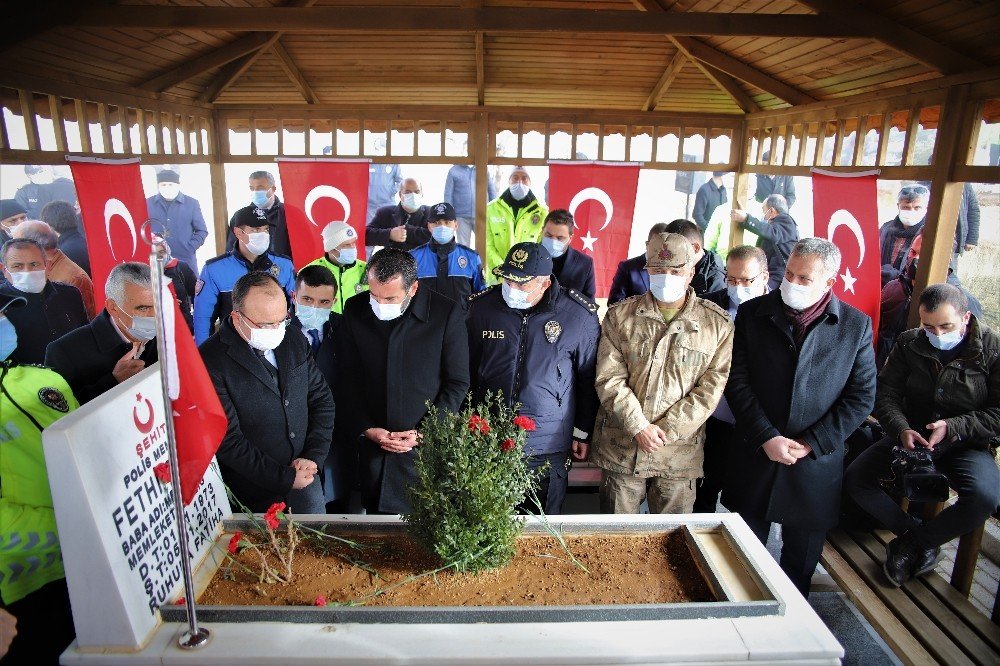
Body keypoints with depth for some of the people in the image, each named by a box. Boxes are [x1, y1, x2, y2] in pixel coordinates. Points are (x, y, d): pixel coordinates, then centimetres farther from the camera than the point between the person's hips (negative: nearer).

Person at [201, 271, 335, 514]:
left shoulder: (295, 342, 0)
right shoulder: (211, 360, -18)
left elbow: (322, 399, 6)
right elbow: (227, 440, -19)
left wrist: (313, 457, -6)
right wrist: (284, 478, -16)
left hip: (305, 475, 5)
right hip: (255, 492, -5)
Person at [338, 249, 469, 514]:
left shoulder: (448, 313, -11)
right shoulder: (354, 310, -2)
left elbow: (457, 383, -5)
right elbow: (349, 378, 5)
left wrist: (425, 433, -10)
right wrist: (367, 428, -5)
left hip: (429, 445, -2)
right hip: (372, 444, 3)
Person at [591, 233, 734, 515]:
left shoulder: (718, 324, 0)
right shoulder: (620, 316, 1)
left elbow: (711, 388, -4)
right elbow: (609, 378, -4)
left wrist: (665, 430, -11)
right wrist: (639, 427, -14)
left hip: (680, 453, 0)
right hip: (620, 449, 1)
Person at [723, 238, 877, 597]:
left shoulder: (855, 325, -1)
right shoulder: (752, 313, -2)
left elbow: (861, 397, -2)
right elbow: (737, 381, -6)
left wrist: (811, 443, -10)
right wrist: (766, 437, -14)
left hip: (816, 464, 0)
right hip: (755, 455, 0)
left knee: (801, 559, 16)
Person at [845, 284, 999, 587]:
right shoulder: (909, 343, 1)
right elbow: (886, 393, -1)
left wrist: (954, 426, -22)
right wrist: (901, 429, -19)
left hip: (967, 445, -2)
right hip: (912, 436, 3)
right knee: (855, 478, -18)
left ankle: (915, 541, -7)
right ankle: (914, 532, 2)